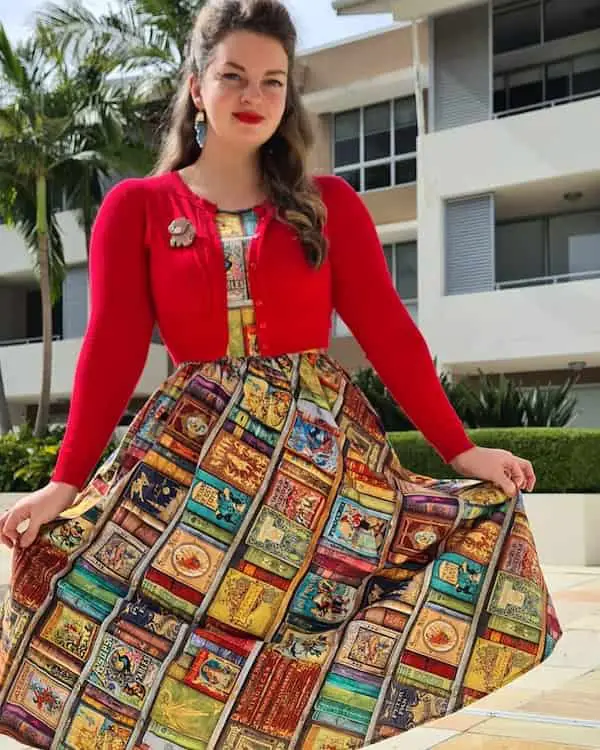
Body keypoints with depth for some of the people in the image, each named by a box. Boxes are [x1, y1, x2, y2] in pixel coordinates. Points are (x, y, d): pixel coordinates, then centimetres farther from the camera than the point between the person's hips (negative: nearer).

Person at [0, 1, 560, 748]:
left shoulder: (330, 204, 7)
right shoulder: (136, 207, 4)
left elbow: (389, 332, 2)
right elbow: (111, 348, -3)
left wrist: (459, 449, -3)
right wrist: (67, 480, -11)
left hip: (323, 448, 1)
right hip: (192, 455, 0)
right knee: (178, 655, -4)